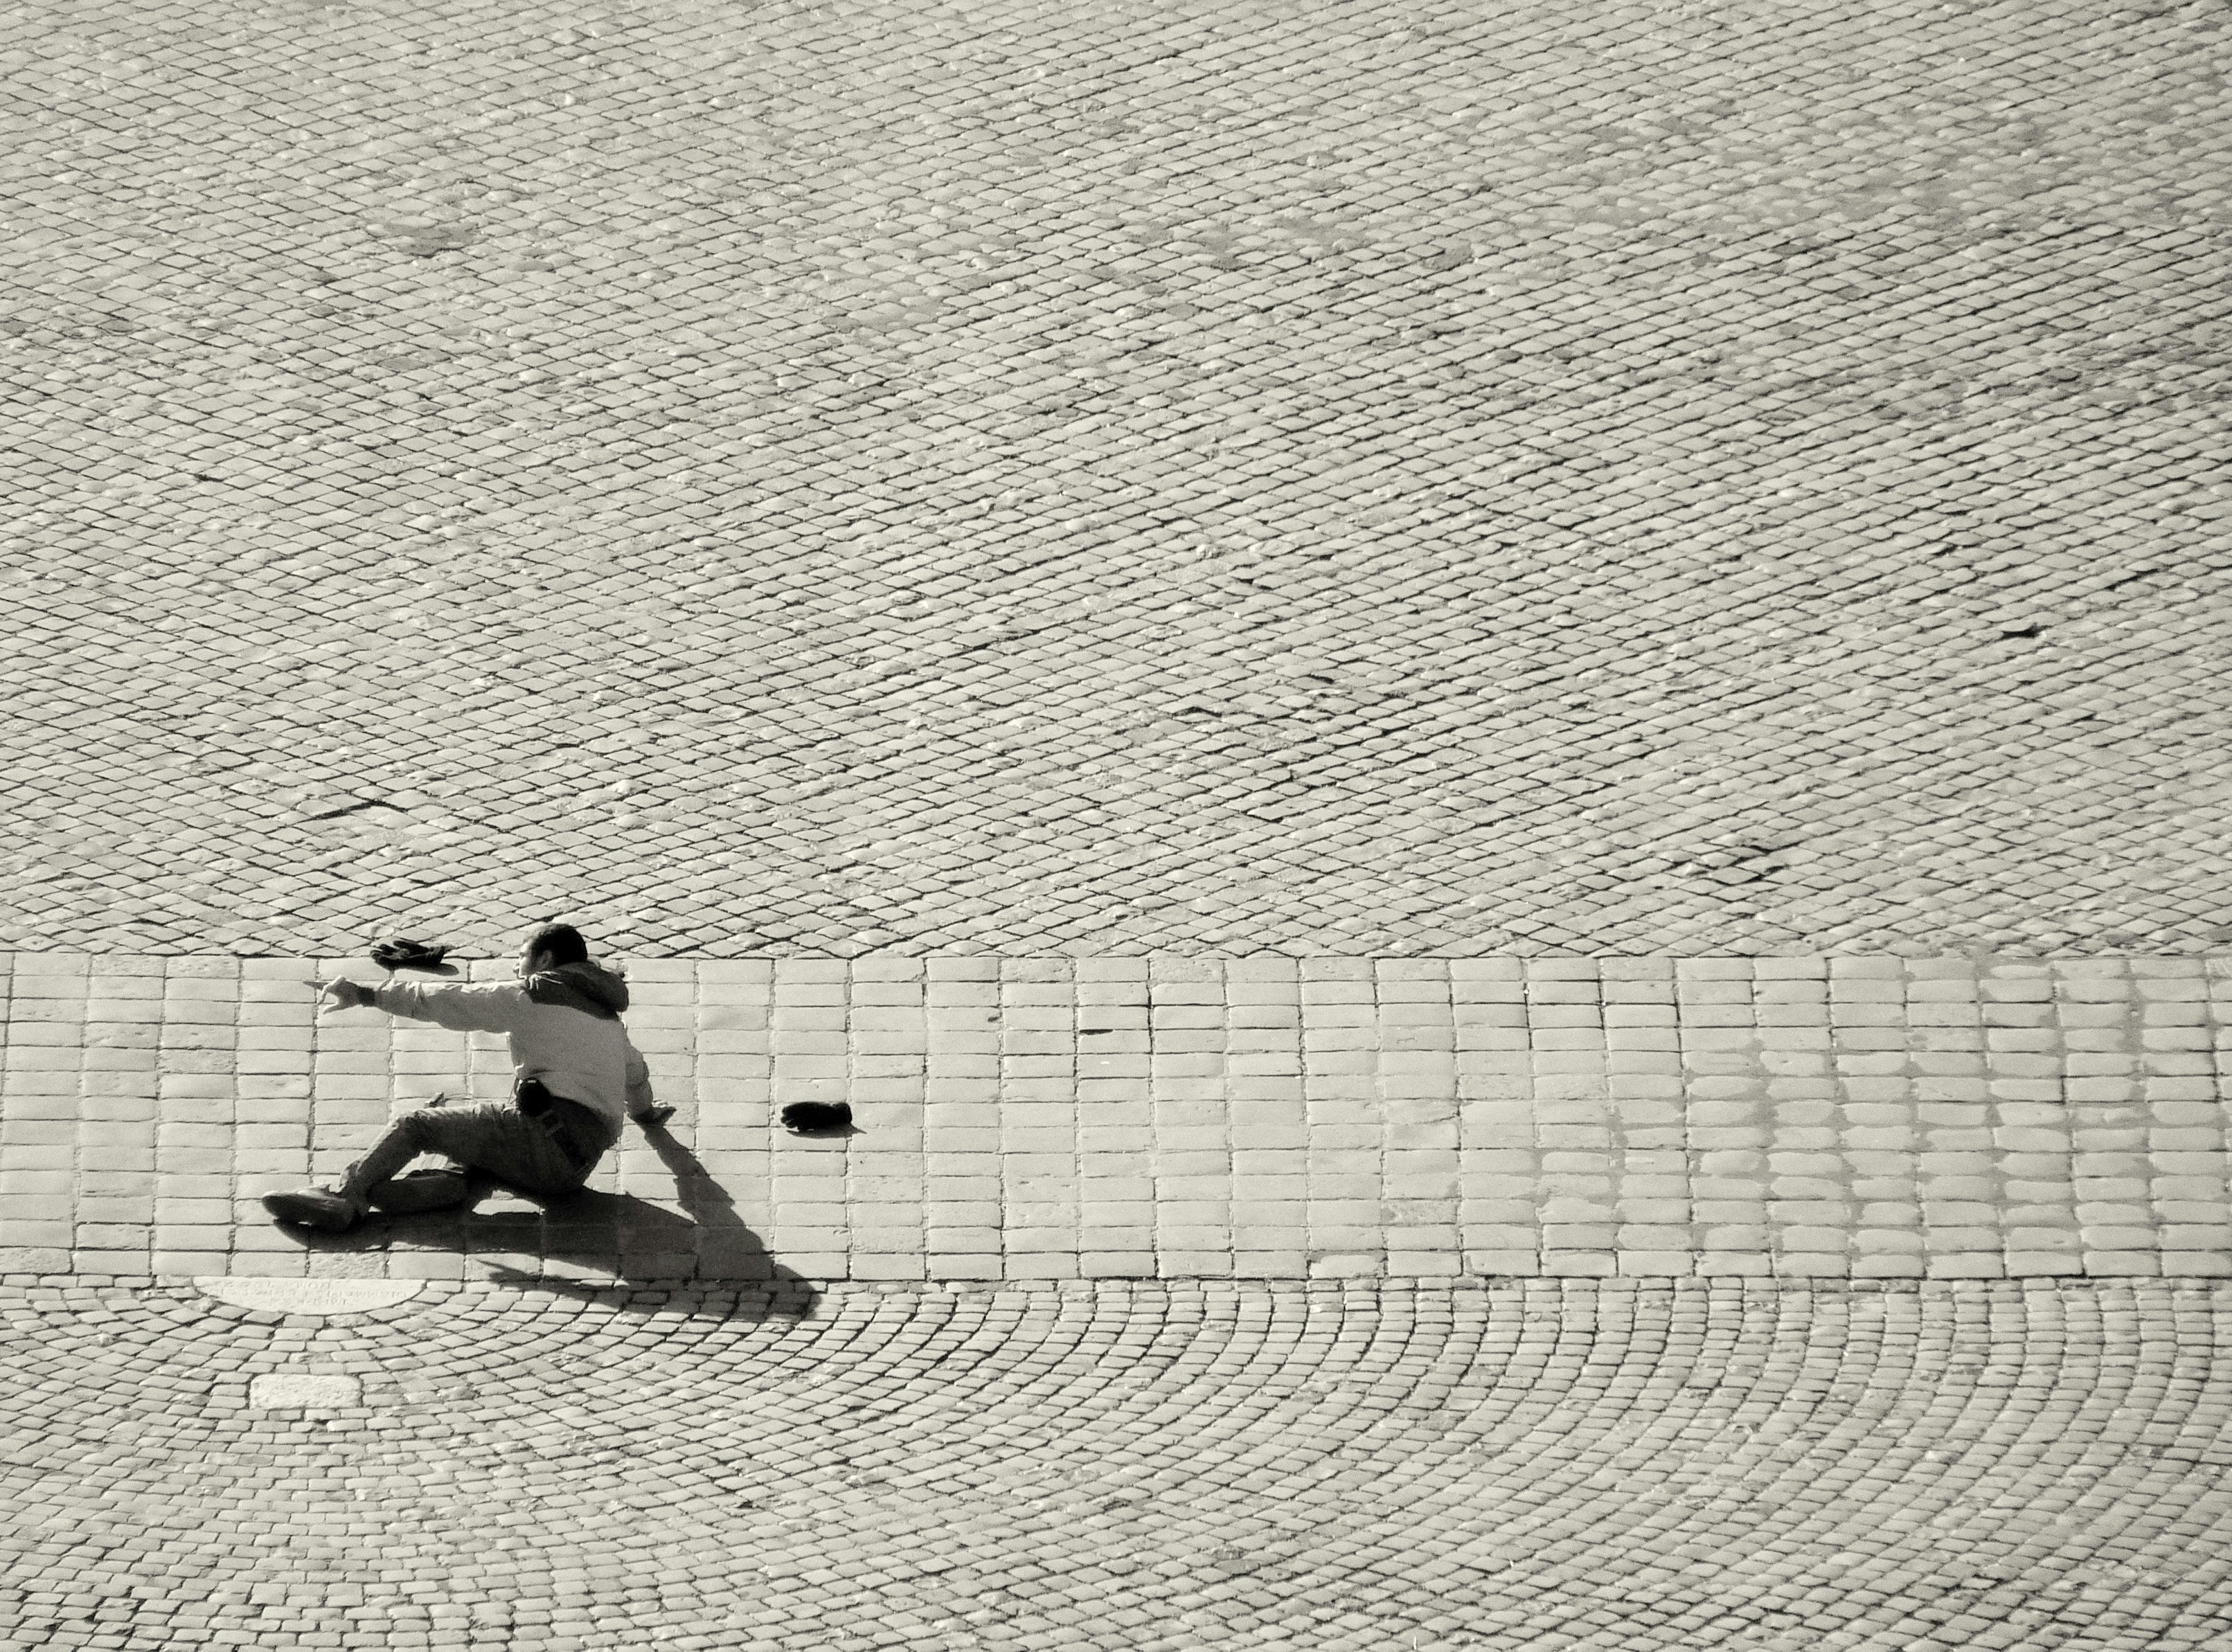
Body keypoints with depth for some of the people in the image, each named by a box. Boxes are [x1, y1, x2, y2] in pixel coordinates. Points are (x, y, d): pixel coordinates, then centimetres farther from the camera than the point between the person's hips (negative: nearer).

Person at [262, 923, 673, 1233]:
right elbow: (636, 1075, 48)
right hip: (577, 1167, 7)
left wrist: (363, 994, 9)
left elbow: (444, 1002, 3)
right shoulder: (608, 1017, 29)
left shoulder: (530, 997, 6)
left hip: (545, 1130, -7)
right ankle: (376, 1194, -25)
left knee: (414, 1125, 0)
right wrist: (643, 1112, 71)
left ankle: (346, 1196, -17)